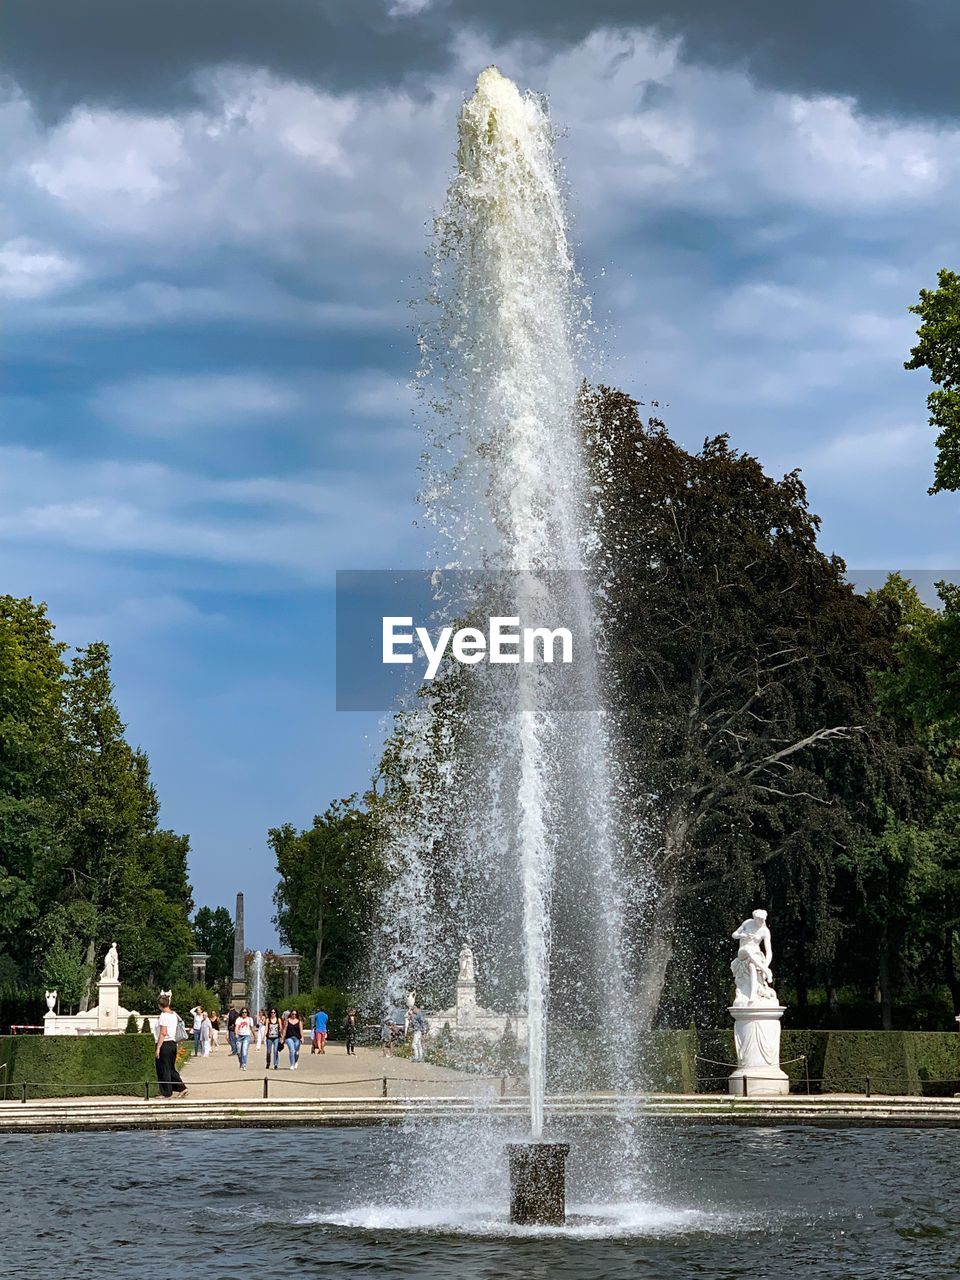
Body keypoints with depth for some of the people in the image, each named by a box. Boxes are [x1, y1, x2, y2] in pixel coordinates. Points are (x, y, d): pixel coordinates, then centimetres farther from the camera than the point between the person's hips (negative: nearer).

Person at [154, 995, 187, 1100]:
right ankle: (182, 1088, 12)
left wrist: (158, 1048, -17)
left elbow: (163, 1033, -19)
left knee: (164, 1070, 1)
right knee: (171, 1069, 17)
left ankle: (167, 1094, 5)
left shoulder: (164, 1016, -15)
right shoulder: (174, 1015, 9)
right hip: (173, 1043, 8)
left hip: (165, 1044, -8)